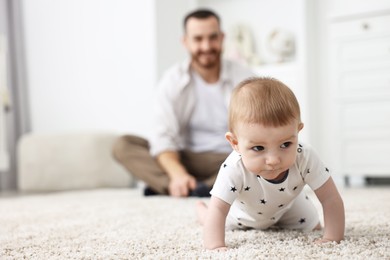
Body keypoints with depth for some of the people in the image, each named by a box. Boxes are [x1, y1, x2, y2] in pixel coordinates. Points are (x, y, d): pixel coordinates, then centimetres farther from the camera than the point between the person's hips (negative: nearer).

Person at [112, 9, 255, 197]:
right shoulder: (173, 81, -2)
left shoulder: (244, 79, -3)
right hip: (187, 160, 1)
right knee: (123, 145, -18)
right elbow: (163, 138, -13)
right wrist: (178, 173, -33)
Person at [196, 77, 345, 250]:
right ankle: (201, 208, 46)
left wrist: (332, 238, -42)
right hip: (243, 213, -1)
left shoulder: (305, 159, -42)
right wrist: (215, 246, -58)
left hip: (286, 207, 2)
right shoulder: (233, 169, -47)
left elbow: (331, 199, -35)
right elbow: (218, 209, -45)